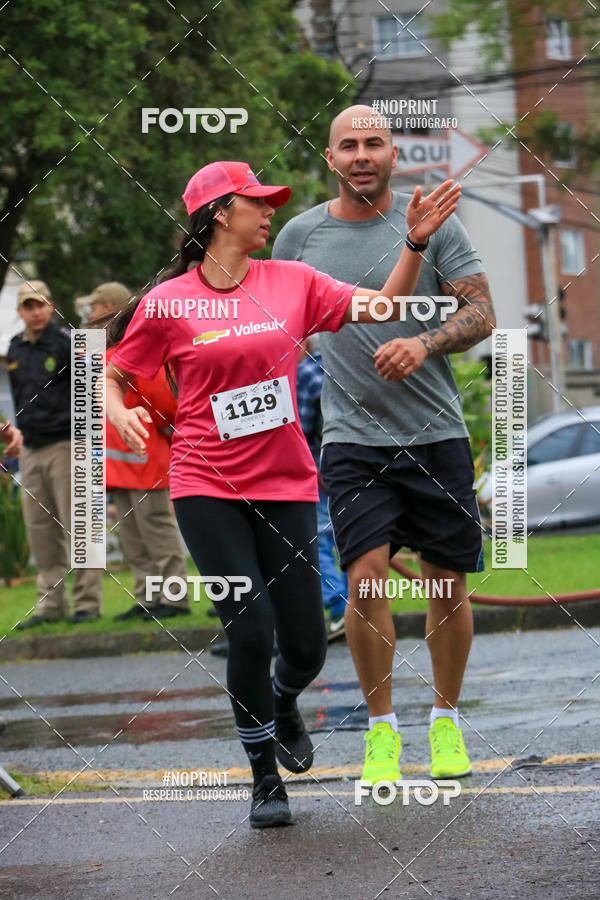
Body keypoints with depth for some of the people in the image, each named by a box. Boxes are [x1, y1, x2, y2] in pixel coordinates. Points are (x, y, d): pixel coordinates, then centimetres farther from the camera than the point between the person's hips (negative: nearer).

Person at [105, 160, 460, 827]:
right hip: (207, 488, -3)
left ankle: (282, 703, 39)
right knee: (250, 629, -12)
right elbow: (114, 375, 8)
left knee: (306, 645, 2)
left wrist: (415, 243, -9)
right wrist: (120, 415, -12)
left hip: (286, 485, 3)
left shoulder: (292, 282, 5)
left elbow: (382, 307, 3)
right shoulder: (167, 302, -2)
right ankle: (265, 778, 7)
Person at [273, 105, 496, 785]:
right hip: (352, 437, 0)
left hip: (437, 433, 0)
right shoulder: (299, 235, 5)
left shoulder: (432, 222, 1)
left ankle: (446, 720, 24)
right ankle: (381, 727, -2)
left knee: (447, 585, 4)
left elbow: (482, 314, -2)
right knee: (366, 572, -16)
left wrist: (425, 344, -21)